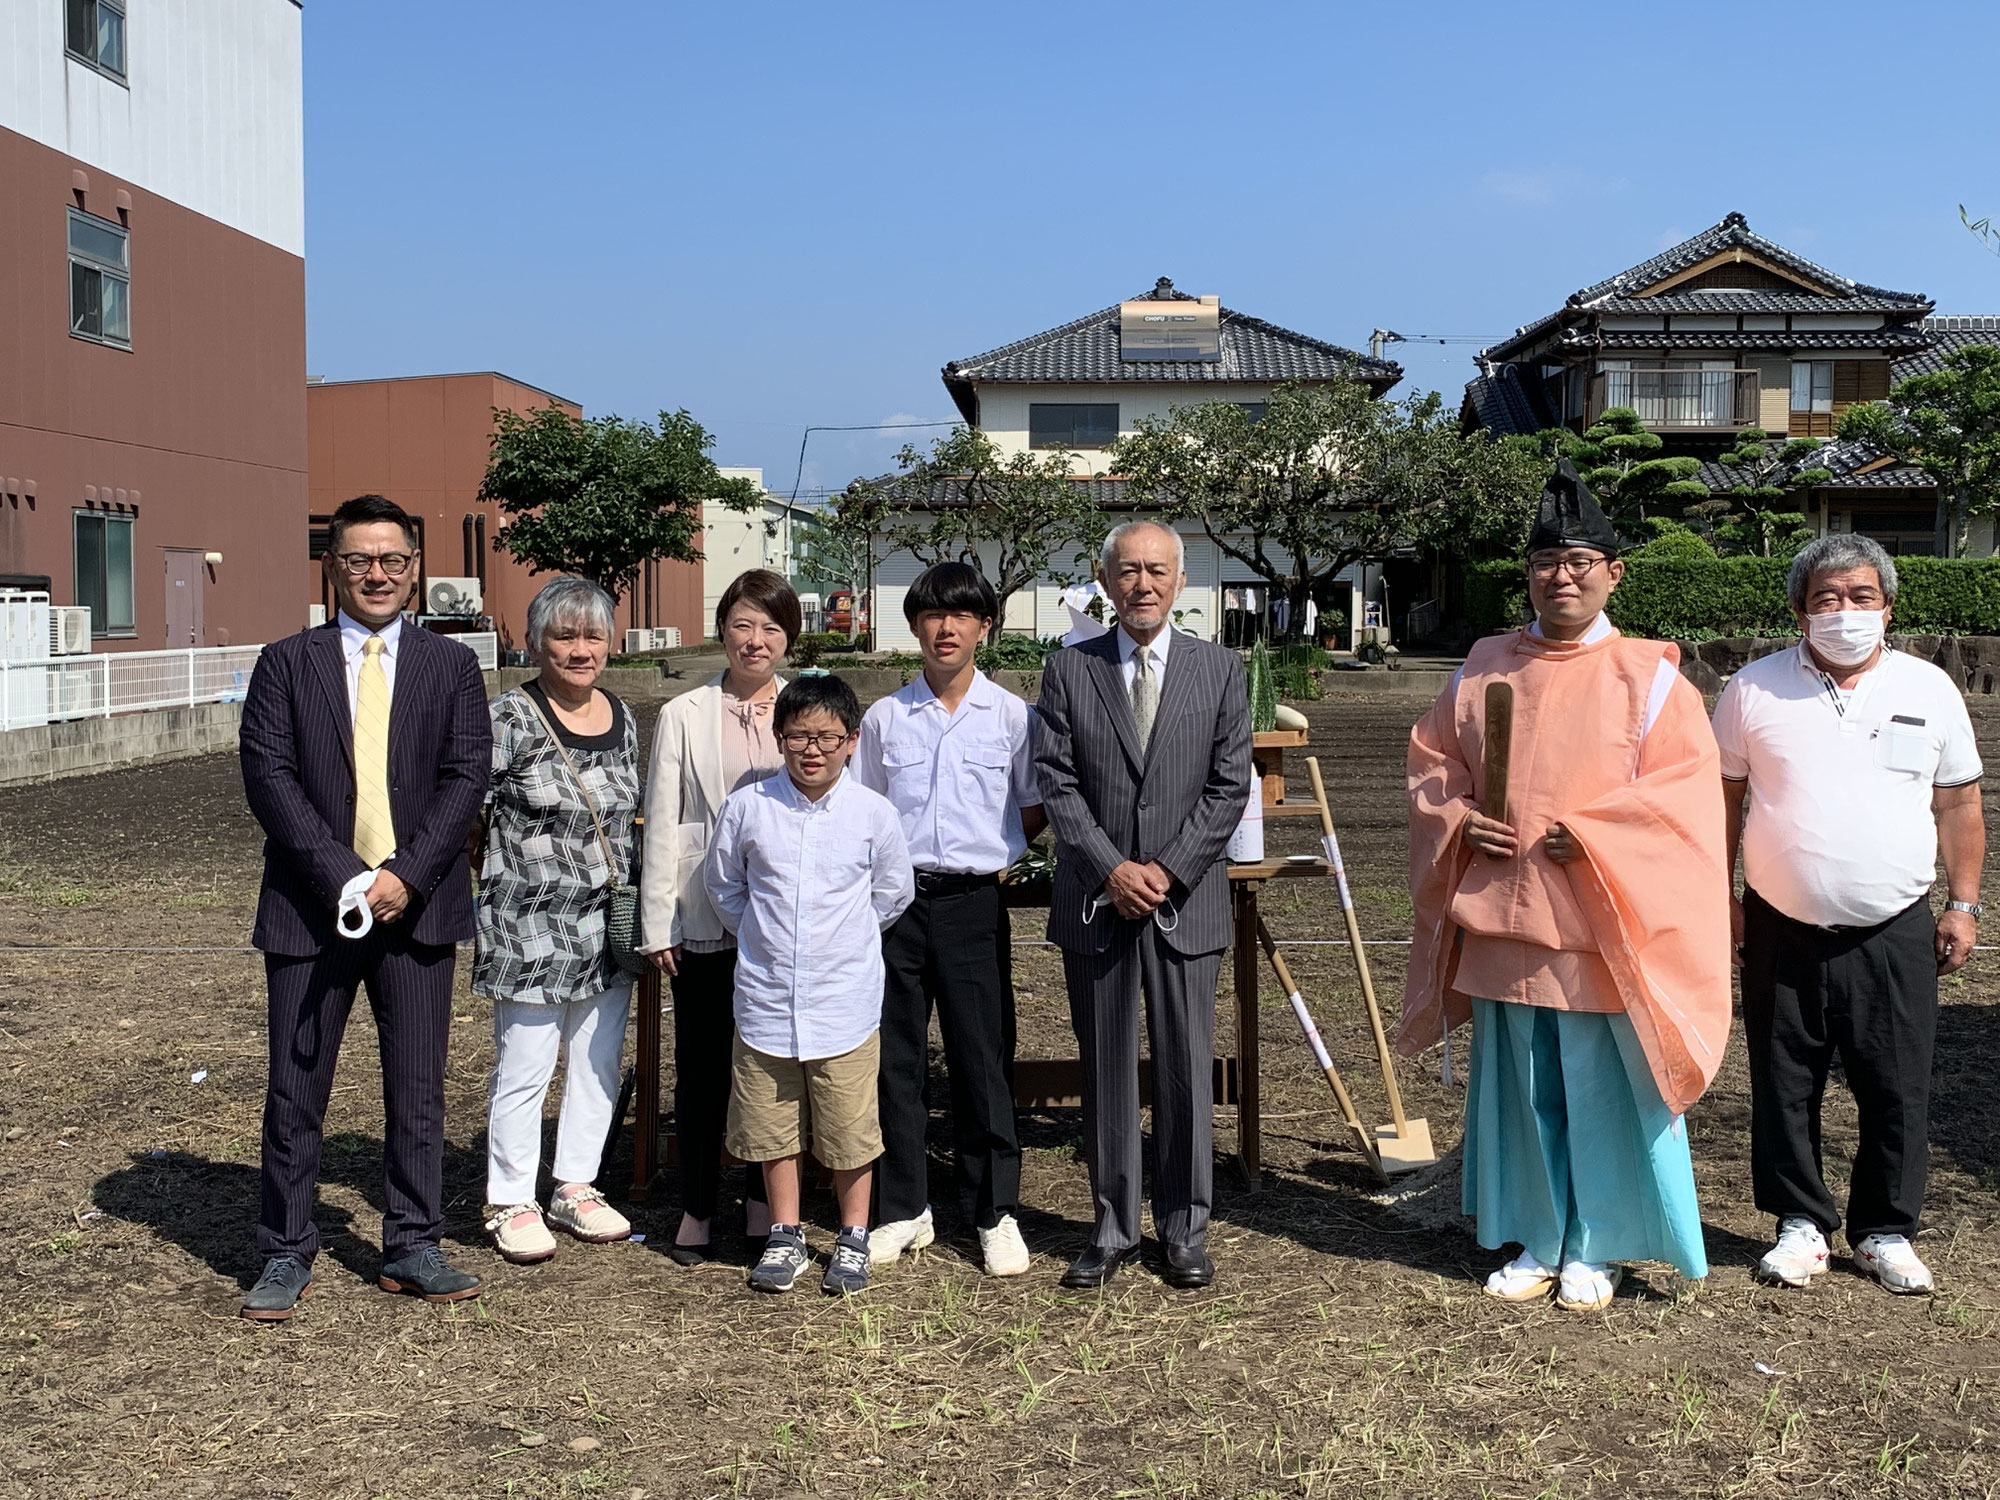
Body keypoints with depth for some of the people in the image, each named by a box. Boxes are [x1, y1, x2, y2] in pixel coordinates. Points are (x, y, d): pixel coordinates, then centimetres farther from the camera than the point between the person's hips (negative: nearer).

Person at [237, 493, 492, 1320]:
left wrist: (405, 875, -14)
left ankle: (412, 1249, 20)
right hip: (311, 907, 0)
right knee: (295, 1091, 5)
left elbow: (466, 778, -2)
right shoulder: (286, 663, 5)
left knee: (417, 1090, 7)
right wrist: (343, 877, -15)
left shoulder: (451, 666, 7)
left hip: (416, 907, 1)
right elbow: (268, 777, -5)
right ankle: (286, 1256, 19)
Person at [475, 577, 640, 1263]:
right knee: (524, 1069, 2)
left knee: (600, 1064, 13)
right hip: (530, 929, -6)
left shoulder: (622, 718, 8)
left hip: (607, 927, 6)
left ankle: (576, 1188, 29)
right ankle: (511, 1203, 17)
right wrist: (501, 877, -7)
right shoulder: (511, 718, -10)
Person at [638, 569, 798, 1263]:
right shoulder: (684, 716, 3)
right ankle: (697, 1207, 20)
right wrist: (659, 923, -1)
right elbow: (662, 823, 3)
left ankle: (765, 1200, 24)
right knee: (702, 1068, 7)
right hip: (705, 920, -1)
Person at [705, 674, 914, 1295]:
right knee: (773, 1126, 11)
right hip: (767, 998, 1)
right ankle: (785, 1235, 27)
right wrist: (763, 936, 9)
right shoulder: (748, 806, -4)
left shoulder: (873, 813, -5)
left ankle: (853, 1238, 23)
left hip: (846, 1001, -1)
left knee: (849, 1128, 6)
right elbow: (723, 883, 11)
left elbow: (893, 893, 9)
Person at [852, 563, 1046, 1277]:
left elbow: (1034, 809, 11)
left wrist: (999, 855, -1)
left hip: (974, 904, -1)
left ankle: (995, 1212, 14)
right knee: (896, 1057, 6)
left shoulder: (1011, 715, 3)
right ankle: (904, 1210, 18)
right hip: (897, 902, 2)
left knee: (983, 1061, 2)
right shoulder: (885, 717, 6)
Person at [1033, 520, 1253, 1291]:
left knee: (1187, 1069, 4)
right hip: (1095, 900, 0)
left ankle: (1183, 1229, 18)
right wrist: (1111, 869, -11)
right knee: (1105, 1070, 8)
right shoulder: (1069, 669, 4)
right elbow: (1055, 780, -2)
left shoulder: (1220, 669, 5)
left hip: (1186, 900, 0)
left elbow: (1229, 785, 0)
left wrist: (1168, 869, -10)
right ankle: (1112, 1228, 19)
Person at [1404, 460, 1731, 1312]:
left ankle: (1594, 1251, 21)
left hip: (1600, 930, -3)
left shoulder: (1650, 678, -3)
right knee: (1521, 1091, 12)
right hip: (1501, 922, 4)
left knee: (1601, 1092, 5)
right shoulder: (1484, 667, 8)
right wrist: (1460, 819, -6)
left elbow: (1684, 788, -7)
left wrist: (1592, 834, -18)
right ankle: (1537, 1242, 27)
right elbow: (1431, 758, 13)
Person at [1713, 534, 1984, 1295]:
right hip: (1783, 934, 0)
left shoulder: (1929, 689, 4)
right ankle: (1801, 1222, 23)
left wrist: (1963, 904, 6)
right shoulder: (1755, 689, 0)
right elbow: (1725, 799, 5)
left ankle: (1885, 1230, 22)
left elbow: (1958, 805, 9)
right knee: (1784, 1089, 8)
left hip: (1896, 935, 1)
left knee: (1897, 1091, 6)